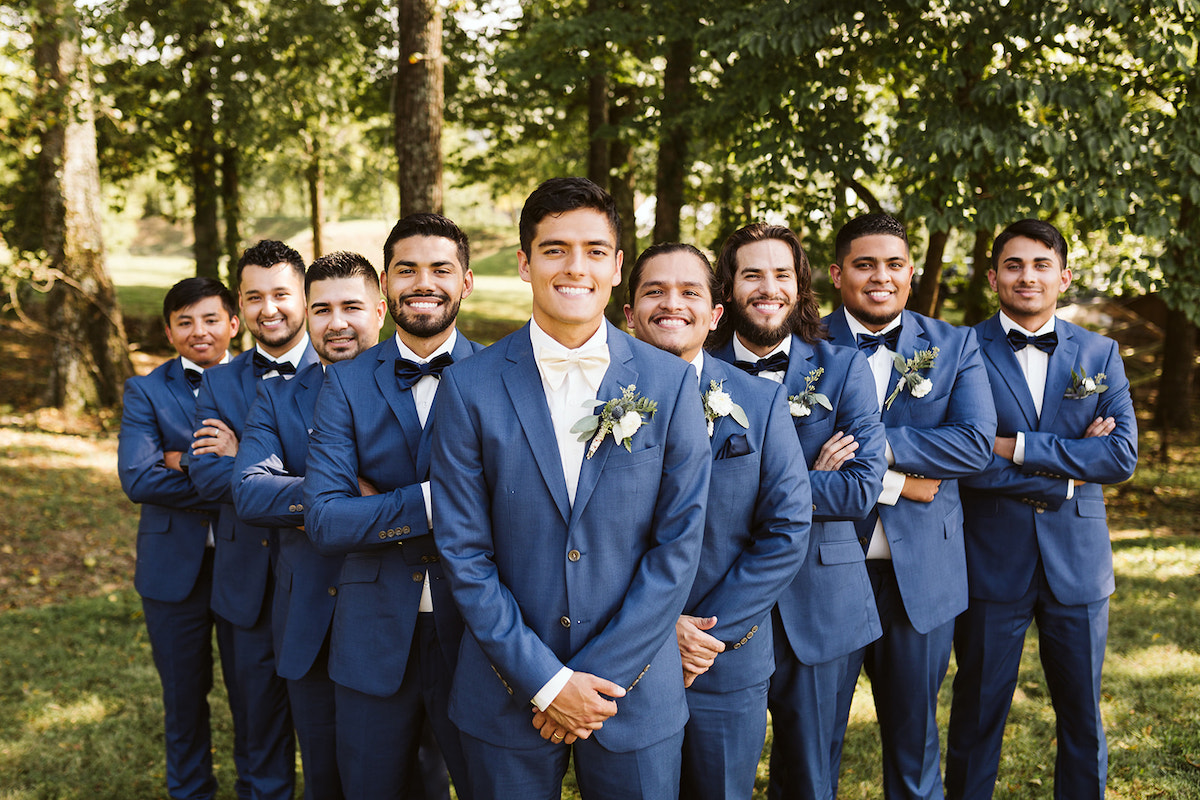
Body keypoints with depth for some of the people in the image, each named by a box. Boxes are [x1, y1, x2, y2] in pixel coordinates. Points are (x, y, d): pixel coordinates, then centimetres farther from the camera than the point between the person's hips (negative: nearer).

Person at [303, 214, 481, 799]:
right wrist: (431, 501, -20)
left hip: (474, 630, -1)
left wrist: (382, 506, -14)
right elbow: (324, 520, -10)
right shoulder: (347, 383, 1)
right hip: (375, 637, 2)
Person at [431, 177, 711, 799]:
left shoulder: (669, 383, -3)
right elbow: (463, 552, -6)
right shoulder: (469, 389, -5)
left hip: (635, 694, 0)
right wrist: (546, 679, -10)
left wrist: (599, 676, -9)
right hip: (509, 694, 0)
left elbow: (679, 542, -4)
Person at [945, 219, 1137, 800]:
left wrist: (1020, 447, -14)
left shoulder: (1100, 354, 6)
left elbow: (1123, 456, -6)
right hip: (991, 560, -2)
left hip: (1077, 561, 3)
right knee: (978, 713, 8)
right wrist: (1064, 472, -13)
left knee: (1083, 717, 12)